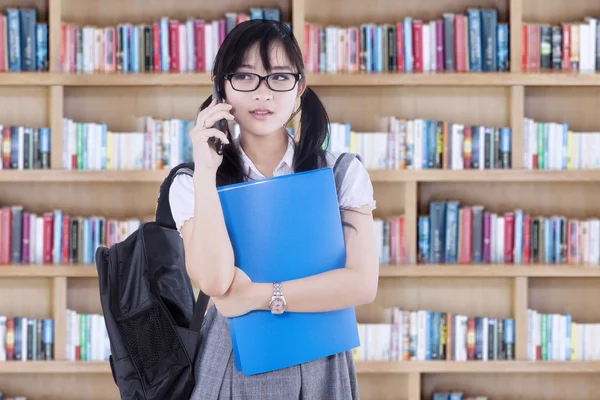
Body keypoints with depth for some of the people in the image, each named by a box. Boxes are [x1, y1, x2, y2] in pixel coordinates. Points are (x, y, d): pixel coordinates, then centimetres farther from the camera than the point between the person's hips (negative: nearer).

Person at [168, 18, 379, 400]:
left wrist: (257, 295, -17)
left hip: (319, 364, 1)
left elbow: (362, 283, -13)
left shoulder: (343, 173, -2)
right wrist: (206, 171, -20)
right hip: (233, 364, 0)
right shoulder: (191, 183, -3)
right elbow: (215, 281, -19)